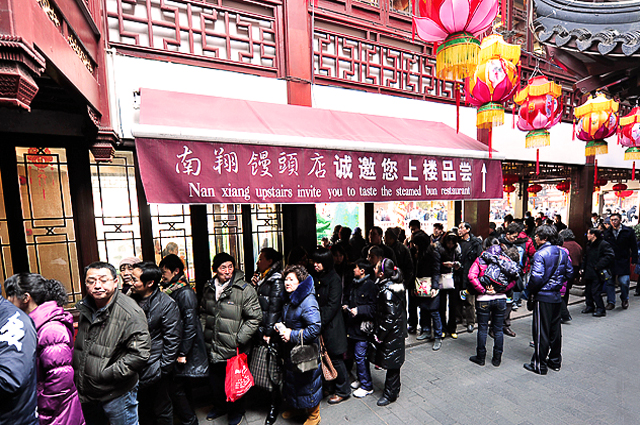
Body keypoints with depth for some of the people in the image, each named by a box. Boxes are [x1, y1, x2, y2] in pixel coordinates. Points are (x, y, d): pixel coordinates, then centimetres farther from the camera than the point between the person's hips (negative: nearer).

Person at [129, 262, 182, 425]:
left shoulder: (167, 304, -18)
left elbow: (172, 340, -15)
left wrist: (163, 368, -14)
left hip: (156, 370, -5)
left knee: (162, 410, 12)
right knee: (142, 410, 23)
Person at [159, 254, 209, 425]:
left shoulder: (185, 292, -18)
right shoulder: (168, 290, 8)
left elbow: (190, 324, -21)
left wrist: (183, 353, -19)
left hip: (183, 350, -8)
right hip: (172, 348, 8)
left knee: (175, 389, 0)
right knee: (182, 387, 19)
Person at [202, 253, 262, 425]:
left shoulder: (245, 289, -20)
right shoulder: (208, 288, 0)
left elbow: (255, 318, -17)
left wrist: (239, 339, -16)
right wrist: (204, 333, 9)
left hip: (233, 349, -5)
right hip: (212, 348, 6)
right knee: (215, 379, 25)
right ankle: (220, 406, 53)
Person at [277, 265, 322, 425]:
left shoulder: (307, 301, -25)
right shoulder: (289, 299, 3)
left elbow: (315, 328, -31)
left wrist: (292, 335, -25)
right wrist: (282, 327, -2)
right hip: (291, 349, 8)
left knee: (307, 382, 10)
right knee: (292, 378, 24)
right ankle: (297, 407, 49)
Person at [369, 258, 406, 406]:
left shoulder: (387, 291, -27)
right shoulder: (393, 285, 1)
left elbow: (390, 316, -26)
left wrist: (379, 336, -17)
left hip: (391, 334, -9)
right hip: (397, 332, 9)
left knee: (391, 364, 8)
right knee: (393, 363, 23)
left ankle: (390, 394, 25)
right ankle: (394, 389, 40)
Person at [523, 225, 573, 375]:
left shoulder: (540, 254, -20)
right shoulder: (562, 252, 4)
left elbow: (536, 278, -25)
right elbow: (569, 273, 12)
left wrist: (529, 290, -9)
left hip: (543, 297, -7)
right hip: (557, 296, 7)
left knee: (541, 331, 2)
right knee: (555, 329, 18)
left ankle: (539, 365, 13)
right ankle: (555, 360, 32)